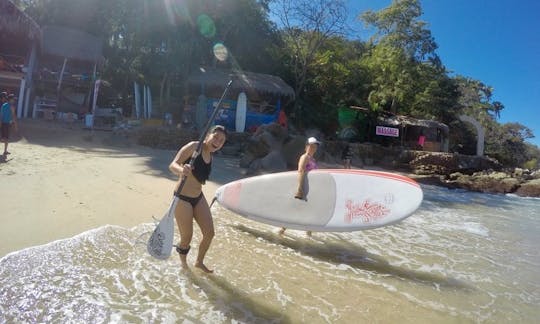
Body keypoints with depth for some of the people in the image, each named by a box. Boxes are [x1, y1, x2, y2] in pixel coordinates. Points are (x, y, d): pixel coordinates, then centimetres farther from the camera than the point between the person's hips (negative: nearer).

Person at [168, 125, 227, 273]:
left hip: (198, 198, 7)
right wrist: (182, 170, -48)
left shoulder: (209, 156, 5)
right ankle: (183, 264, 34)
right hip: (182, 198, -7)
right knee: (187, 237, 4)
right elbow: (172, 165, -26)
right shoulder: (193, 147, -17)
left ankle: (199, 262, 34)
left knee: (209, 233, 8)